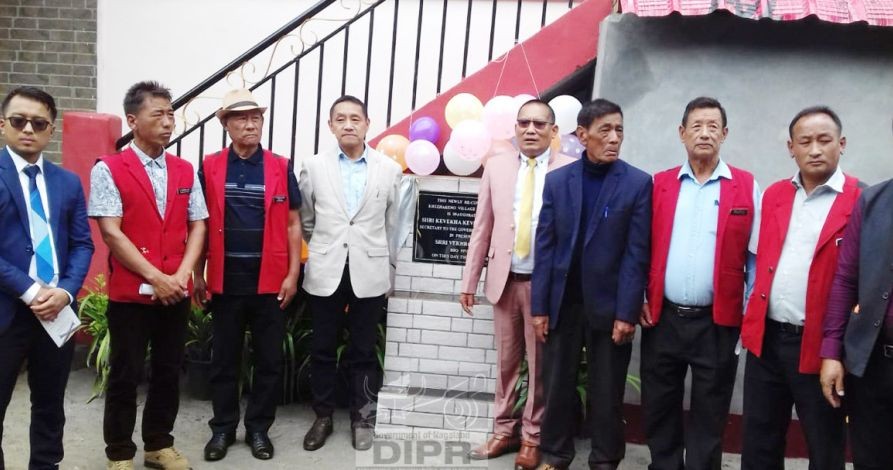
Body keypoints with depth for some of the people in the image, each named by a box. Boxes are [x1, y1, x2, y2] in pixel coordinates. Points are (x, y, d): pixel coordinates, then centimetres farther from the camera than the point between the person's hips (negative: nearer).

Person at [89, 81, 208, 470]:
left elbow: (197, 226, 6)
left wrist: (182, 274, -9)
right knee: (126, 375, 6)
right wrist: (155, 278, -15)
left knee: (169, 371, 12)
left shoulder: (185, 170, 8)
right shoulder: (108, 169, -6)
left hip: (176, 291, 4)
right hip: (129, 292, -4)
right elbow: (111, 233, -12)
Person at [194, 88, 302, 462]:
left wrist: (292, 275, -3)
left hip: (269, 279, 0)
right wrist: (198, 275, 2)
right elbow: (201, 224, 4)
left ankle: (258, 427, 24)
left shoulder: (281, 168, 1)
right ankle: (223, 427, 27)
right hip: (226, 279, 0)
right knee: (224, 358, 11)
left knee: (269, 359, 8)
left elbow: (292, 224, 2)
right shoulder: (210, 167, 1)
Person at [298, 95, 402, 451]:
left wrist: (390, 272, 9)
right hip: (325, 273, 1)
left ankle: (362, 418, 23)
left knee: (363, 352, 8)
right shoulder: (314, 166, 1)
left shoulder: (390, 169, 1)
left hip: (369, 274, -1)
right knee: (323, 350, 10)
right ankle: (323, 417, 25)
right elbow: (305, 219, 12)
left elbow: (392, 226, 7)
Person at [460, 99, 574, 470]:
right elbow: (482, 228, 6)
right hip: (505, 279, 3)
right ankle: (503, 431, 28)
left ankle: (532, 437, 24)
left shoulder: (571, 170, -4)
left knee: (541, 364, 9)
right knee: (506, 360, 13)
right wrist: (469, 279, 5)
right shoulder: (496, 167, 5)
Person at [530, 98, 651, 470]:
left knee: (607, 393, 9)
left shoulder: (638, 183, -3)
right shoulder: (556, 181, 4)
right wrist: (539, 306, 0)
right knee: (557, 386, 11)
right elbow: (545, 247, 3)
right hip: (562, 303, 2)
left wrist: (627, 312, -10)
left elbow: (636, 253, -6)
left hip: (608, 305, -2)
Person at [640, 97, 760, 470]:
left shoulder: (746, 187, 0)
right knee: (658, 411, 13)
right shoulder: (660, 184, 6)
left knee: (709, 416, 11)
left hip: (717, 322, -2)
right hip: (662, 318, 2)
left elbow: (755, 257, 0)